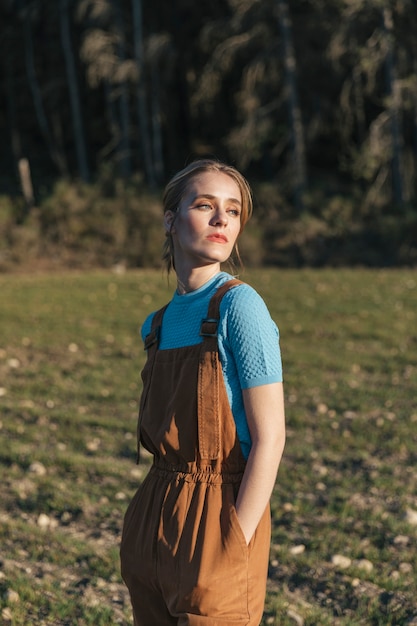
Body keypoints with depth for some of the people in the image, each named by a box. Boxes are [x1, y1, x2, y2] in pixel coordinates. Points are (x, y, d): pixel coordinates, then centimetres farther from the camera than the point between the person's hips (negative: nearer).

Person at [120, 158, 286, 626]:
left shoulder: (240, 306, -12)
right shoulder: (158, 324, 7)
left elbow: (269, 436, -14)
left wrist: (236, 543, -15)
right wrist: (148, 528, 8)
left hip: (219, 517, -6)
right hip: (153, 522, 7)